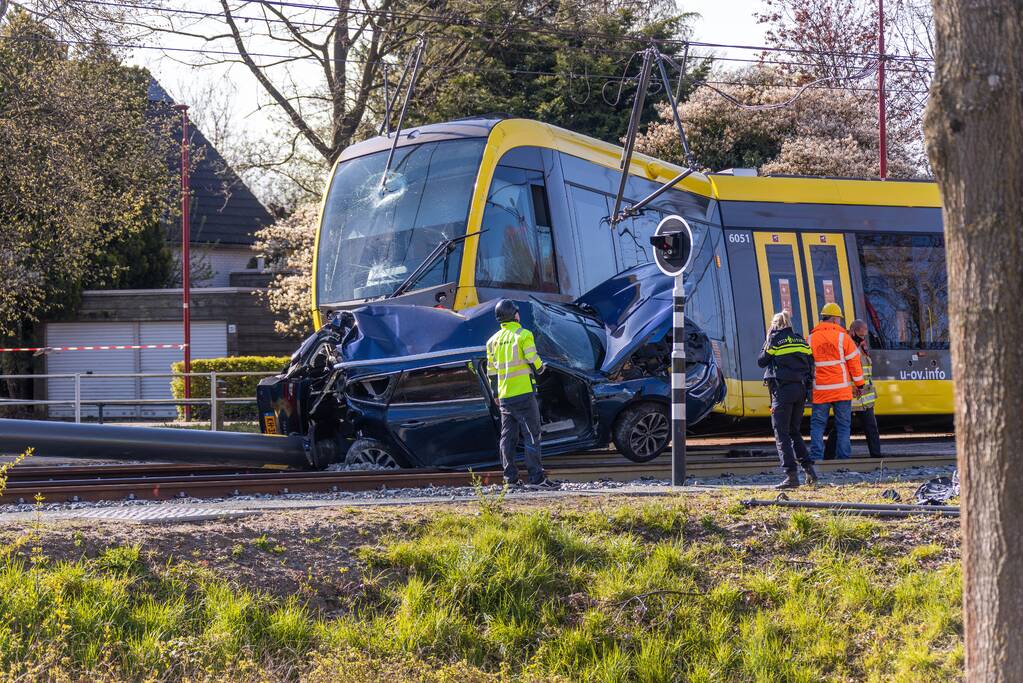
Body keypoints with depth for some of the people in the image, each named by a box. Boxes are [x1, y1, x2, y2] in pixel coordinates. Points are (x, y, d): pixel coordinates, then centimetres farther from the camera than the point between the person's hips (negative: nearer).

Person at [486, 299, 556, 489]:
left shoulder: (493, 340, 10)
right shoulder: (523, 335, -9)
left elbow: (491, 370, 13)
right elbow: (533, 361, -15)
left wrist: (496, 394, 22)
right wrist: (540, 368, 8)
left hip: (504, 396, 6)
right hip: (524, 393, -6)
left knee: (508, 437, 10)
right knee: (532, 435, -4)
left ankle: (510, 477, 10)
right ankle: (536, 477, -9)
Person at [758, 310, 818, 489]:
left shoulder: (774, 339, -2)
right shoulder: (800, 339, 14)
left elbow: (761, 361, 4)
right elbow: (810, 364, 12)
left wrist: (767, 341, 14)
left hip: (782, 389, -6)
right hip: (801, 390, 6)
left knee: (782, 433, -4)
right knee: (794, 431, 18)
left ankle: (791, 475, -13)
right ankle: (809, 468, 8)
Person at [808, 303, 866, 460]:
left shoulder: (811, 338, 4)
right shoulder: (842, 336, -3)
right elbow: (854, 361, -2)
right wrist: (859, 384, 8)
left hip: (820, 390, 1)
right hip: (842, 389, -1)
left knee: (817, 424, 4)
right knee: (843, 424, 6)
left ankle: (816, 456, -7)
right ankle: (843, 456, 4)